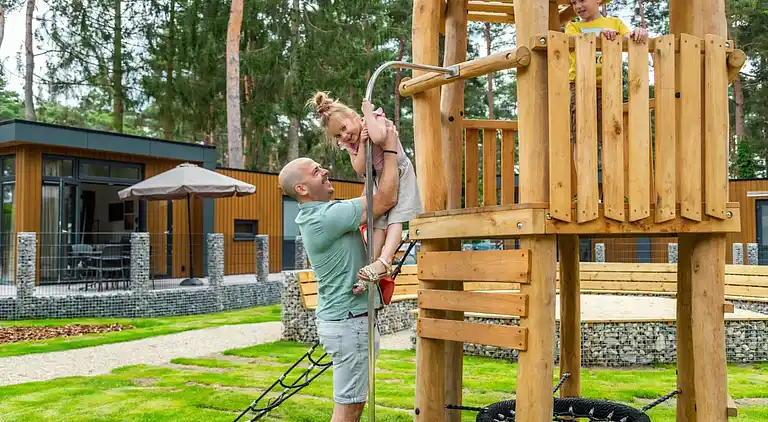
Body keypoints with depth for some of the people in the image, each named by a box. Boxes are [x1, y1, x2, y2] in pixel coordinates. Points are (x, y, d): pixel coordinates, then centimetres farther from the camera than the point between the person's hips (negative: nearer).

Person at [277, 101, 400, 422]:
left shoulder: (318, 213, 10)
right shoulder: (325, 216, -21)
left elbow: (373, 197, 19)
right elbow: (386, 199, -21)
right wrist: (390, 146, -12)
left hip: (348, 319, 10)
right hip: (349, 323, -10)